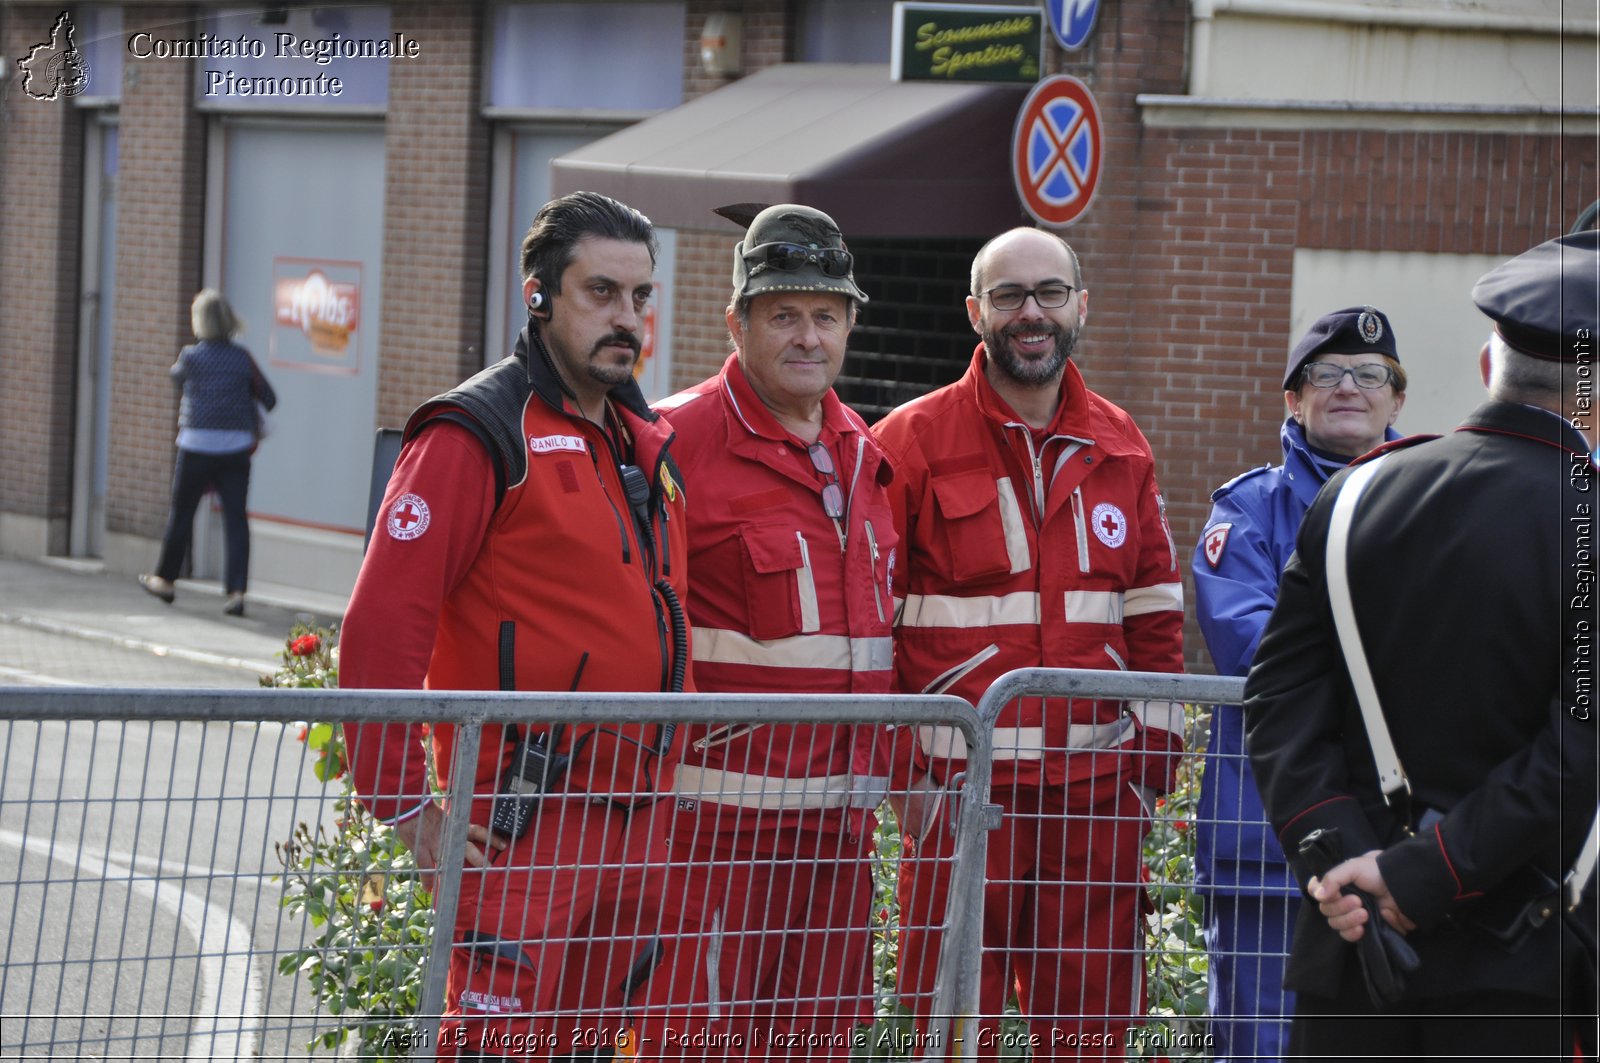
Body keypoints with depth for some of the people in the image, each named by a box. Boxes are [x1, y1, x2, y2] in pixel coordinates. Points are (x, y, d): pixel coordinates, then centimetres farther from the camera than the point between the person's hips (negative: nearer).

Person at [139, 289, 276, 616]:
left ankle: (165, 579, 27)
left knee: (181, 513, 13)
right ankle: (236, 591, -7)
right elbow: (269, 399, 5)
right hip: (236, 447, 2)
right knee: (235, 518, 0)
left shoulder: (191, 357, -5)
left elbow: (177, 376, 17)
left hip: (197, 445, -2)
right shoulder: (242, 358, 1)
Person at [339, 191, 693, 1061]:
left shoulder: (648, 446, 16)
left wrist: (668, 773, 19)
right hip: (524, 827, -8)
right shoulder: (477, 434, -9)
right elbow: (382, 626, -15)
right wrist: (403, 805, -15)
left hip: (635, 820, 8)